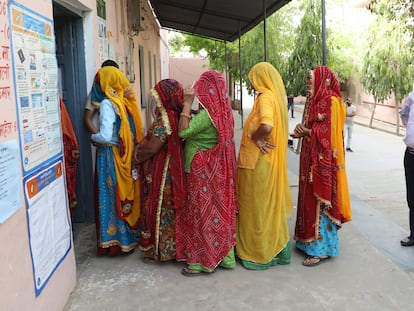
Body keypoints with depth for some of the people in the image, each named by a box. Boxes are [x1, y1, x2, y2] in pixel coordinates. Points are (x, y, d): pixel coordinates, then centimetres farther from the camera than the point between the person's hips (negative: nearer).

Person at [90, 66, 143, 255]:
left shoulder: (107, 104, -16)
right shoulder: (125, 101, 4)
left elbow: (105, 136, -22)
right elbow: (133, 130, 9)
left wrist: (92, 137, -4)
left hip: (110, 156, -7)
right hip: (126, 156, 7)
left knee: (113, 198, 4)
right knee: (127, 195, 16)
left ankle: (118, 240, 14)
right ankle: (132, 234, 27)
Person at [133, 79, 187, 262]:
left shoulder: (164, 120, -22)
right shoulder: (176, 116, 5)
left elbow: (150, 148, -21)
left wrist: (136, 156, -3)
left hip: (160, 173, -9)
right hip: (172, 169, 9)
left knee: (158, 208, 4)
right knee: (170, 208, 17)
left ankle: (159, 250, 16)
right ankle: (172, 246, 29)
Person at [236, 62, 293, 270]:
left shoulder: (265, 97, -17)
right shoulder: (277, 95, 10)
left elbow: (266, 126, -33)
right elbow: (274, 126, 11)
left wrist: (255, 137, -15)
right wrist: (258, 137, 1)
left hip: (259, 161, -9)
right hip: (272, 161, 9)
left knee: (258, 206, 3)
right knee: (270, 204, 17)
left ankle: (260, 253, 16)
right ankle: (275, 247, 29)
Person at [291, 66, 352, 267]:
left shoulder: (331, 101, -13)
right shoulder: (315, 100, 15)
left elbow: (329, 132, -18)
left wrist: (307, 132, -16)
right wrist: (302, 132, -2)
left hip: (323, 160, -9)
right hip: (310, 158, 9)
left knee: (320, 201, -4)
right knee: (310, 199, 13)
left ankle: (321, 248, 5)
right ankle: (309, 240, 25)